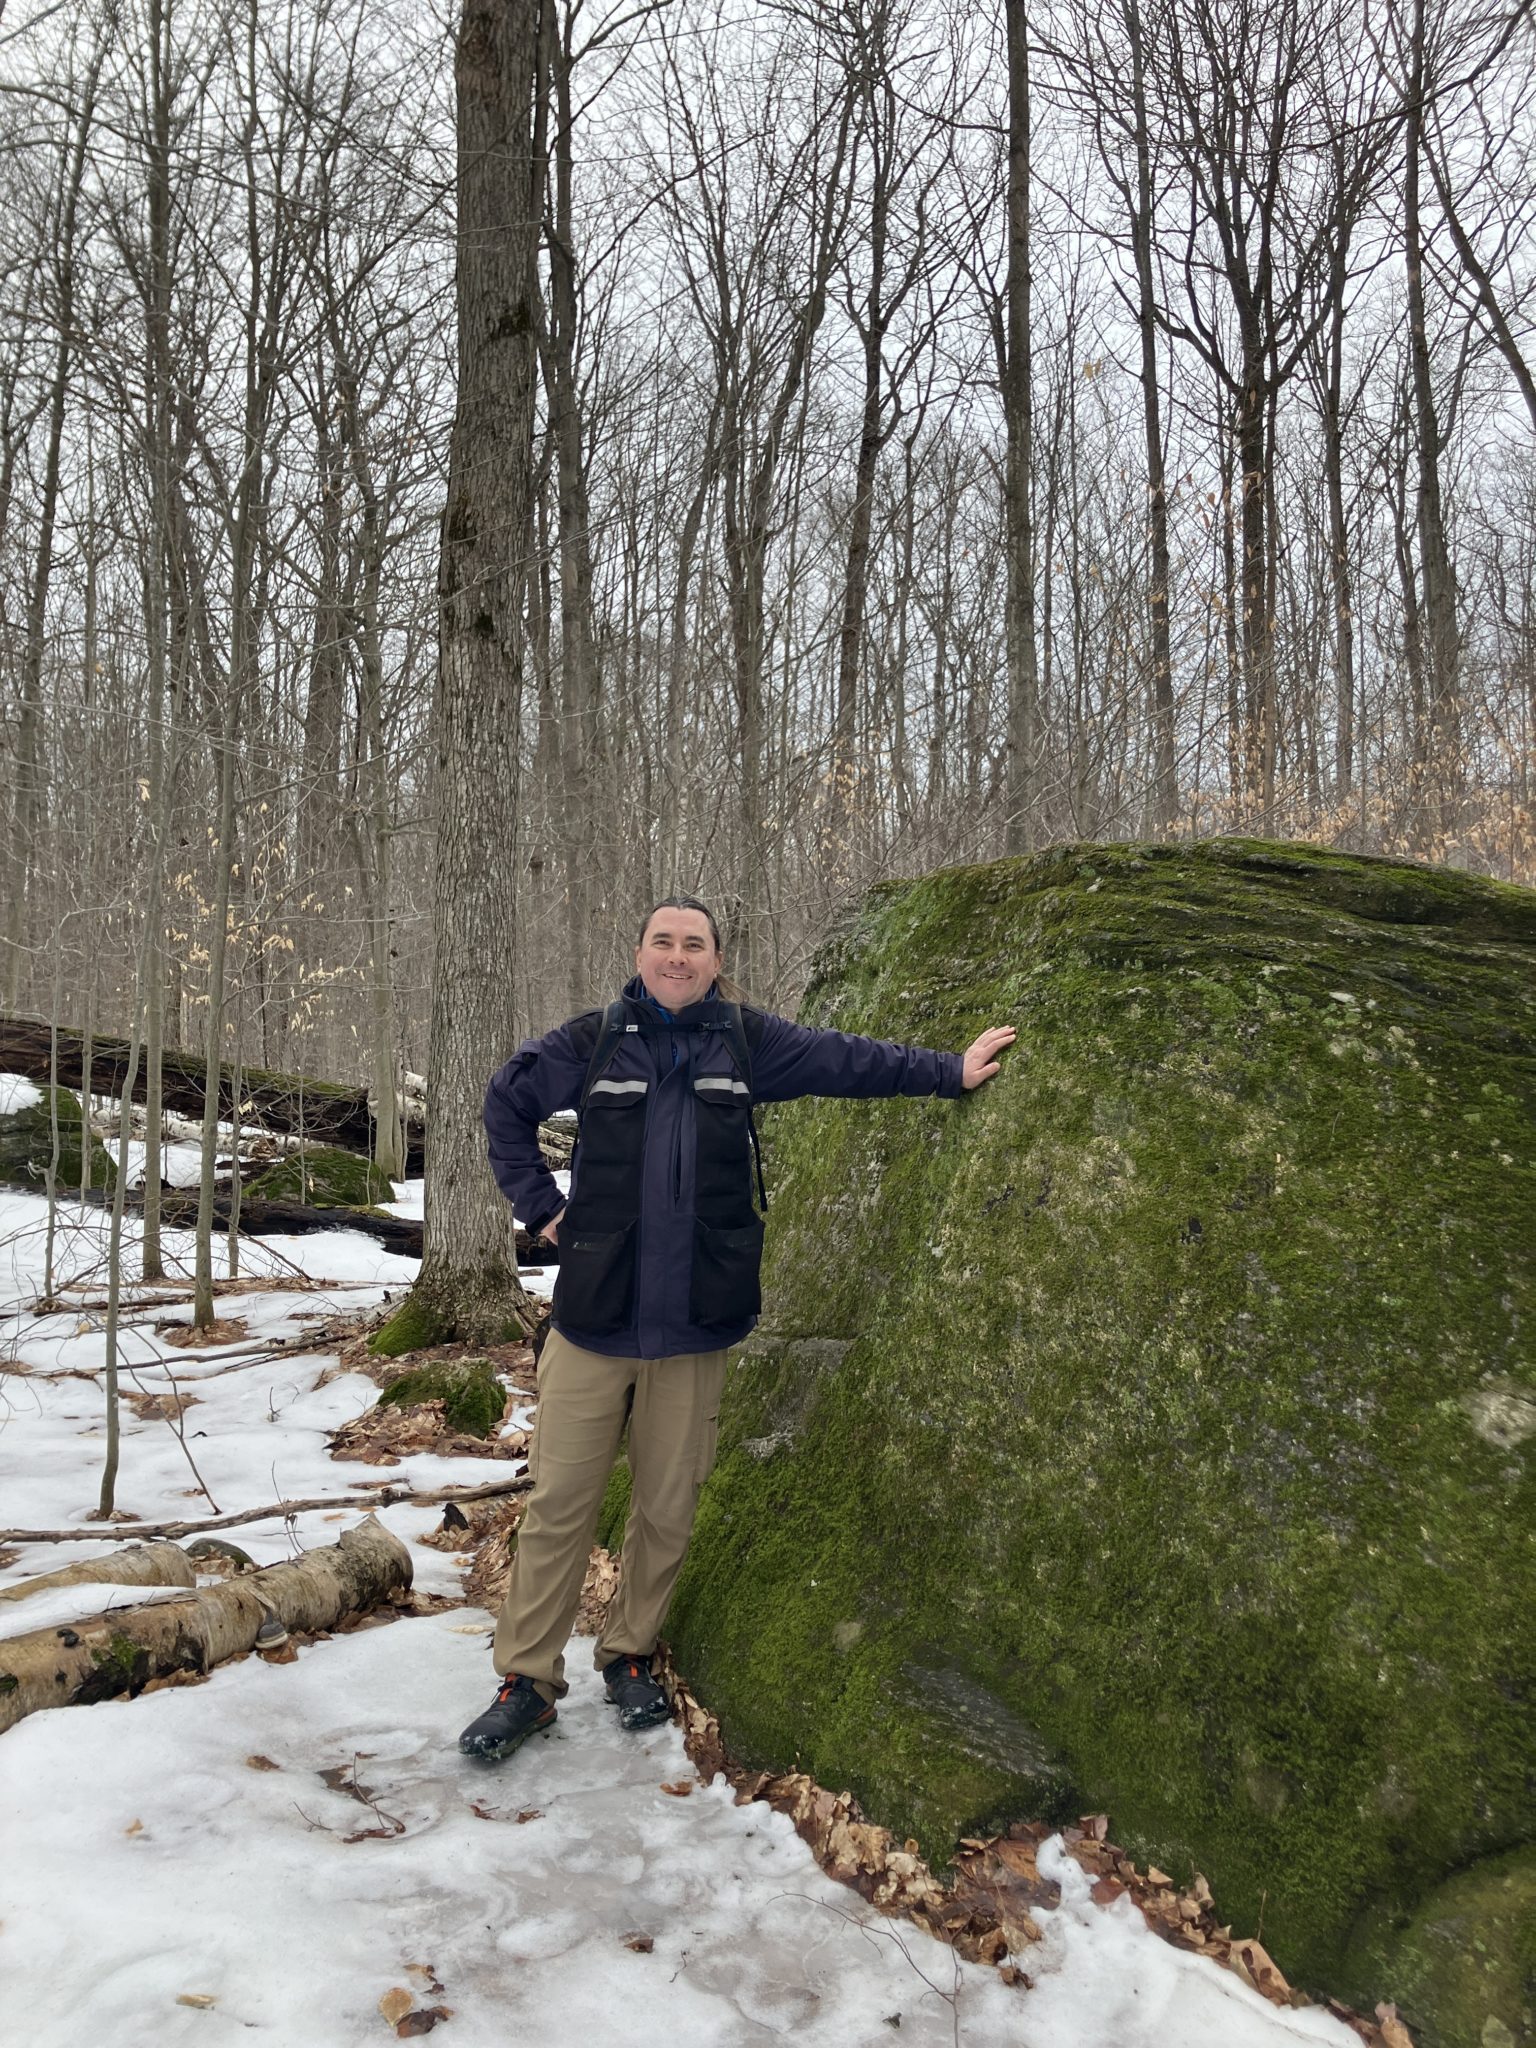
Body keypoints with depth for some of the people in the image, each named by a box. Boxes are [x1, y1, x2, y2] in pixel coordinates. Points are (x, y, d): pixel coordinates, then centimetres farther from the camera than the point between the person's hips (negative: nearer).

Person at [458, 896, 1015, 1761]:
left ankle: (632, 1655, 32)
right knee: (560, 1501, 3)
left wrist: (951, 1071, 13)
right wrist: (540, 1205, 8)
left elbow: (851, 1059, 13)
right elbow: (508, 1104, 15)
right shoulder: (592, 1041, 1)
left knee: (669, 1504, 11)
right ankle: (528, 1680, 18)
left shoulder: (748, 1041, 3)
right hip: (594, 1316, -1)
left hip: (694, 1327, 1)